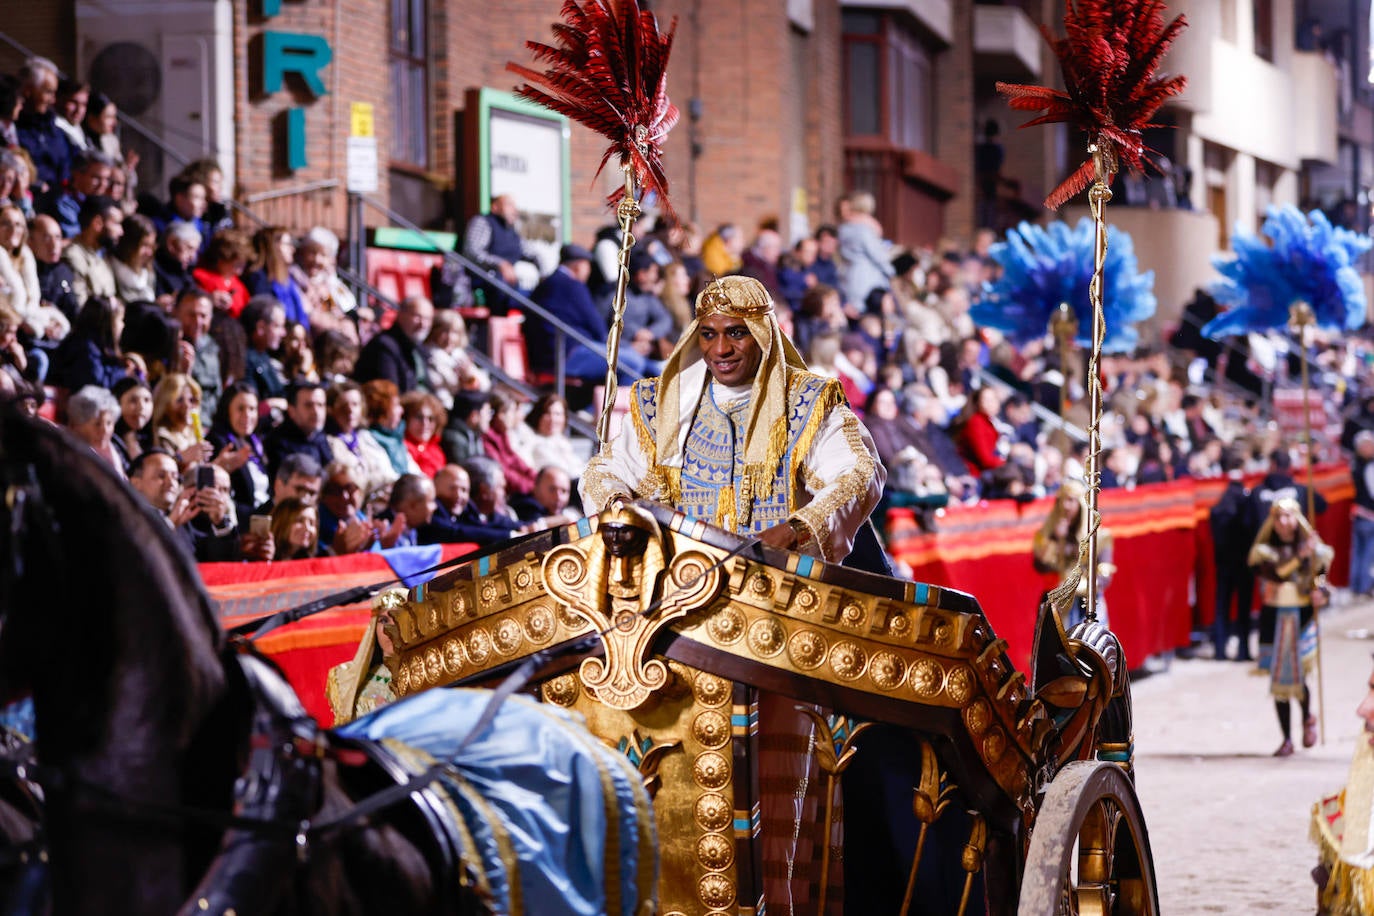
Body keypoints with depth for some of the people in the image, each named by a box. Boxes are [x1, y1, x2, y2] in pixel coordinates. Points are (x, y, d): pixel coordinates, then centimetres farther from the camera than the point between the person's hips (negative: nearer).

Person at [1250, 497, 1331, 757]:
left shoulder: (1313, 549, 5)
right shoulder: (1264, 551, 2)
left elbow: (1322, 583, 7)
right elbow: (1275, 573, -17)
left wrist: (1321, 594, -16)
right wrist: (1300, 556, -27)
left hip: (1303, 616, -1)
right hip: (1274, 617, 1)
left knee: (1298, 675, -13)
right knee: (1279, 680, 3)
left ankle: (1308, 718, 19)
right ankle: (1287, 739, 14)